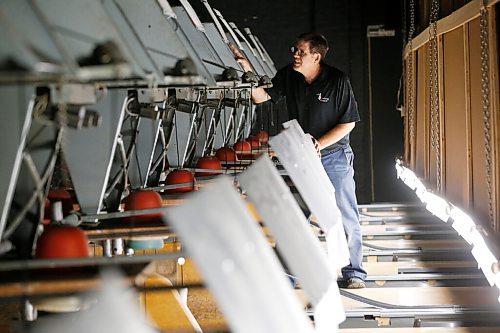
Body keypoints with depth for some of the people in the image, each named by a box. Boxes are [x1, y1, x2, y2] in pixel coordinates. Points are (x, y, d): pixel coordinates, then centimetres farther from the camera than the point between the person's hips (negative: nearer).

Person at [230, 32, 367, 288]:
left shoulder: (337, 80, -14)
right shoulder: (288, 76, -2)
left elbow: (348, 122, -10)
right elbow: (261, 96, 4)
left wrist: (319, 144, -18)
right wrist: (247, 69, -9)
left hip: (334, 155, -4)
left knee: (346, 217, 0)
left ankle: (354, 272, 11)